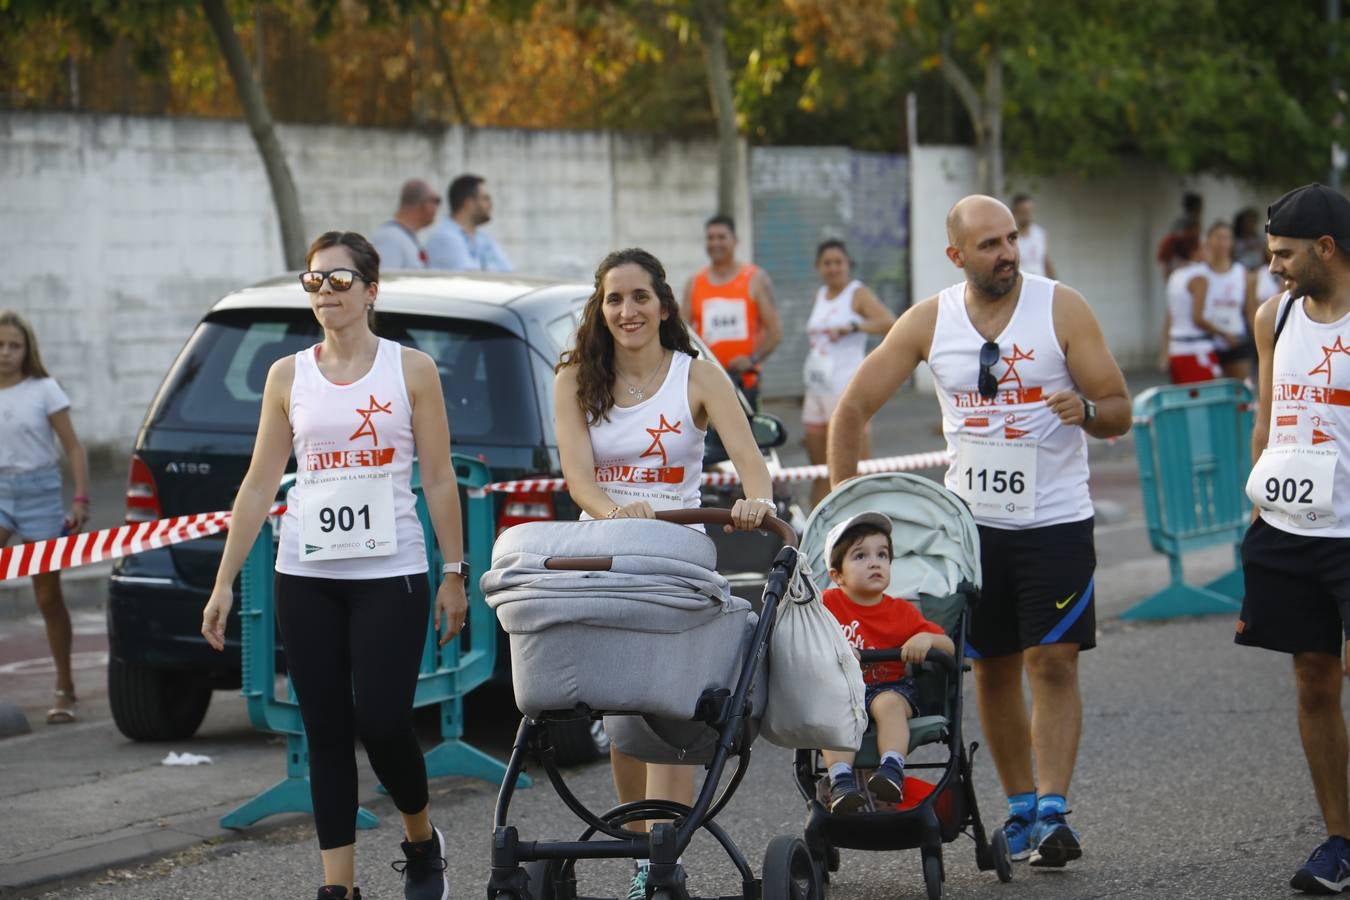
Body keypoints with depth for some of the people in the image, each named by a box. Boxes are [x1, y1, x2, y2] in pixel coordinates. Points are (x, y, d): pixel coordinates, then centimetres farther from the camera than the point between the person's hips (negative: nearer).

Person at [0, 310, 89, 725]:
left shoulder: (44, 390, -3)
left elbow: (73, 448, -1)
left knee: (48, 595, 4)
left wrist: (81, 499, -9)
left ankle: (65, 688, 14)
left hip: (39, 492, -2)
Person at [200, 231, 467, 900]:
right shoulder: (288, 376, 7)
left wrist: (454, 574, 0)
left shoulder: (411, 370, 2)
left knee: (382, 723, -9)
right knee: (326, 732, 3)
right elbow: (260, 484, 8)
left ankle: (423, 843, 19)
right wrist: (224, 582, 5)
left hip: (391, 574, -3)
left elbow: (439, 480, 3)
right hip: (307, 577, 3)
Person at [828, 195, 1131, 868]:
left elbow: (1119, 411, -4)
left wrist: (1087, 410, -27)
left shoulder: (1062, 309, -6)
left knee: (1053, 662, -11)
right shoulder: (928, 322, 1)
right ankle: (1020, 809, 18)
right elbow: (854, 407, 6)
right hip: (972, 520, 3)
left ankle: (1052, 812, -11)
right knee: (993, 670, 7)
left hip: (1056, 519, -3)